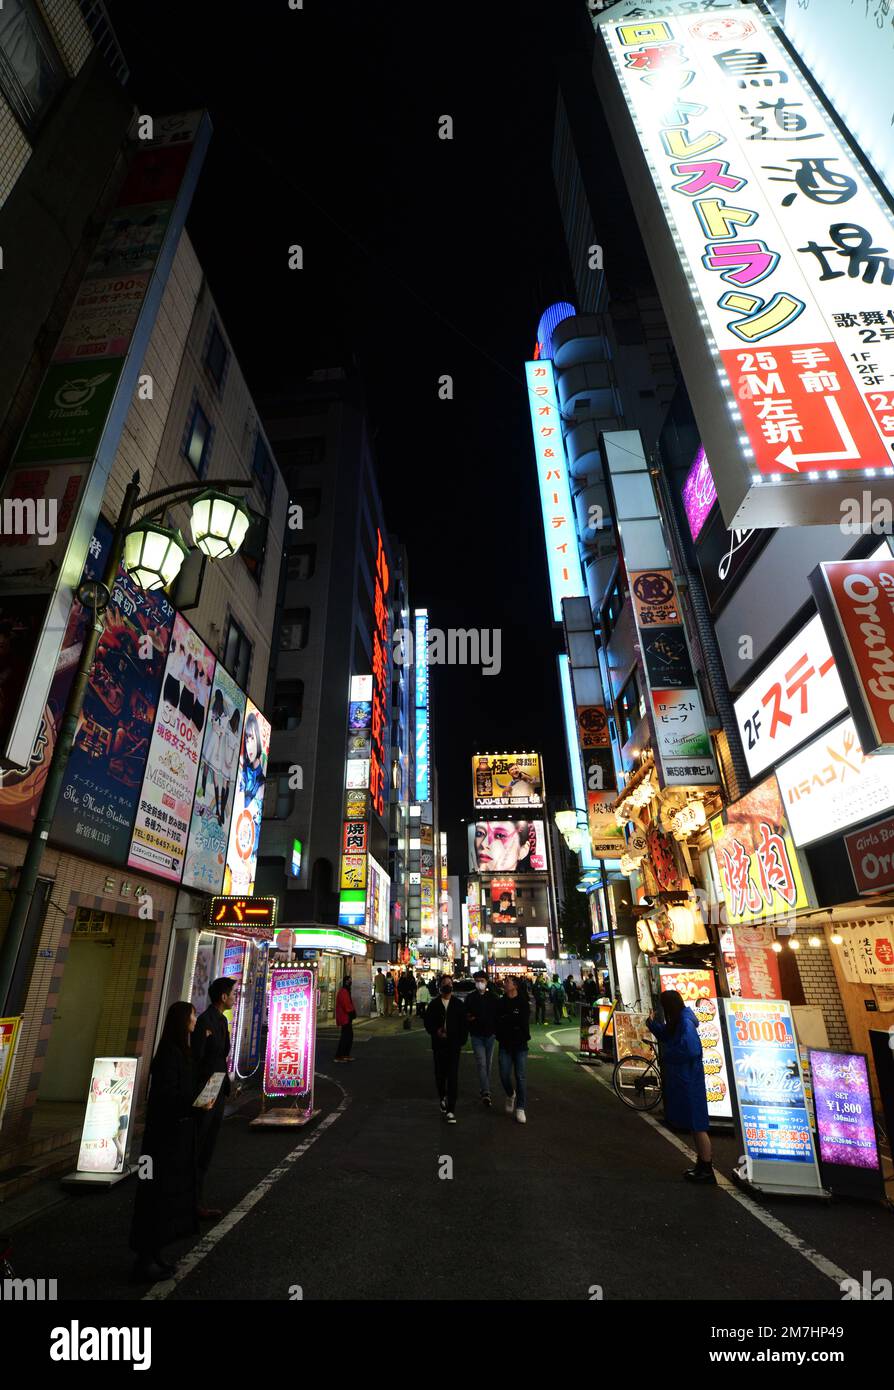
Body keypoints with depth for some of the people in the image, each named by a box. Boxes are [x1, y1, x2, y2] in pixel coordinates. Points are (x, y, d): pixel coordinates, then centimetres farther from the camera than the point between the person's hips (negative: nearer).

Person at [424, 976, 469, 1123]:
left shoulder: (459, 1004, 1)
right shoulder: (434, 1004, 3)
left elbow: (464, 1024, 3)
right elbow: (428, 1022, 4)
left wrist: (462, 1041, -3)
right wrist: (436, 1031, -13)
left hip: (454, 1045, -2)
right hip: (438, 1045, 2)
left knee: (453, 1077, -7)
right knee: (440, 1075, 12)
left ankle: (450, 1110, -2)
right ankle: (443, 1098, 38)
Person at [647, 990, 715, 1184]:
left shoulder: (686, 1023, -23)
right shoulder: (677, 1022, 7)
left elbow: (692, 1051, -30)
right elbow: (667, 1037, 19)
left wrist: (668, 1054, -17)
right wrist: (652, 1023, 6)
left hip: (689, 1080, -10)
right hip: (680, 1079, 10)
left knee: (697, 1125, 0)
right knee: (694, 1124, 19)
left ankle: (707, 1170, 11)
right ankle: (702, 1164, 30)